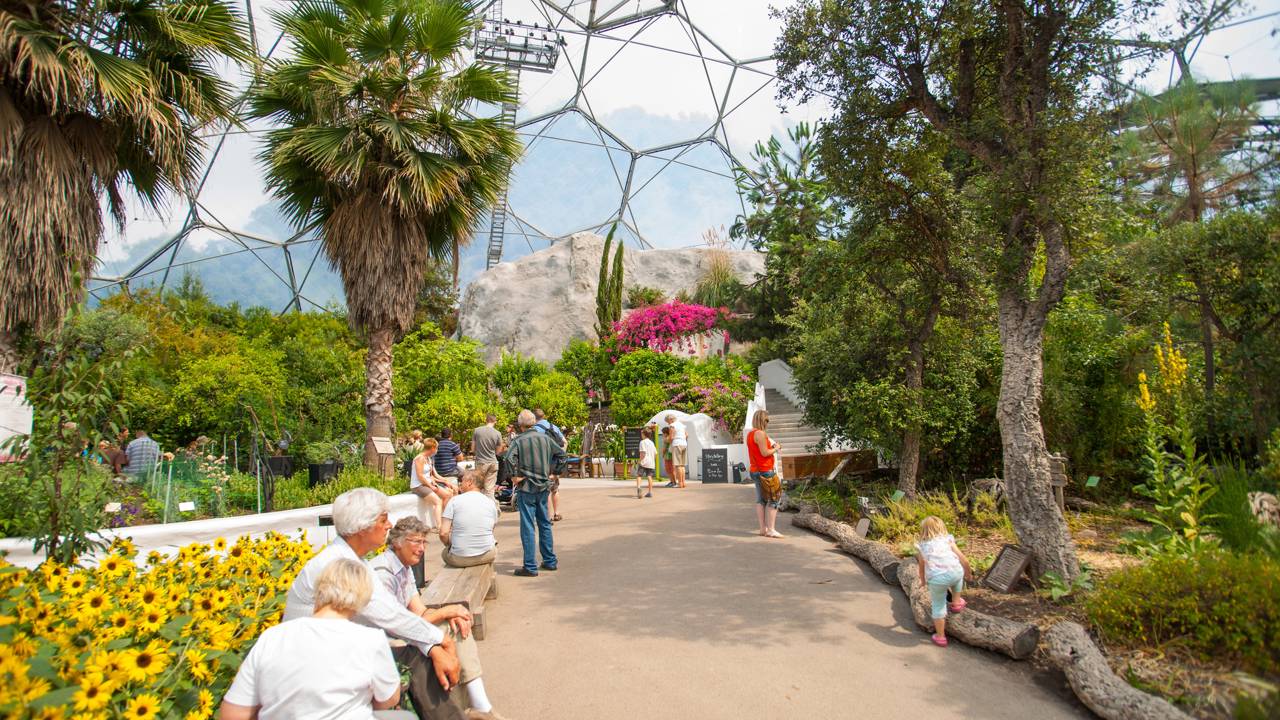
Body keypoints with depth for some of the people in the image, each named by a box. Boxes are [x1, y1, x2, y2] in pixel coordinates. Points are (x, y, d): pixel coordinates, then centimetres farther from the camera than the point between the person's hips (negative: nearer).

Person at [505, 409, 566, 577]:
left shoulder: (518, 440, -11)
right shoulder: (545, 438, 6)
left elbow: (510, 457, -27)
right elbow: (561, 454, 10)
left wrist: (515, 476, -14)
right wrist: (551, 472, 13)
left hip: (526, 488, -5)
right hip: (544, 487, 5)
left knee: (528, 527, -1)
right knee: (545, 524, 17)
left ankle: (530, 567, 2)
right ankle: (550, 561, 25)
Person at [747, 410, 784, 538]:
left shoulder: (750, 434, 13)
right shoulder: (760, 433, -17)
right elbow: (764, 453, -19)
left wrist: (771, 447, 13)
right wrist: (776, 448, -4)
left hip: (755, 471, 9)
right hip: (765, 471, -9)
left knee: (760, 500, 10)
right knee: (774, 500, -4)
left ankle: (763, 528, 12)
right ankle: (770, 530, -5)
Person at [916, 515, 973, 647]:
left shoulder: (922, 546, 20)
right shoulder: (947, 539, 19)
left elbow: (921, 566, 31)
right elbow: (964, 560, 14)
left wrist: (923, 580, 50)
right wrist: (968, 573, 33)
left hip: (936, 579, -1)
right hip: (955, 572, 1)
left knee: (938, 607, 15)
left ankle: (940, 637, 23)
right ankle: (956, 603, 45)